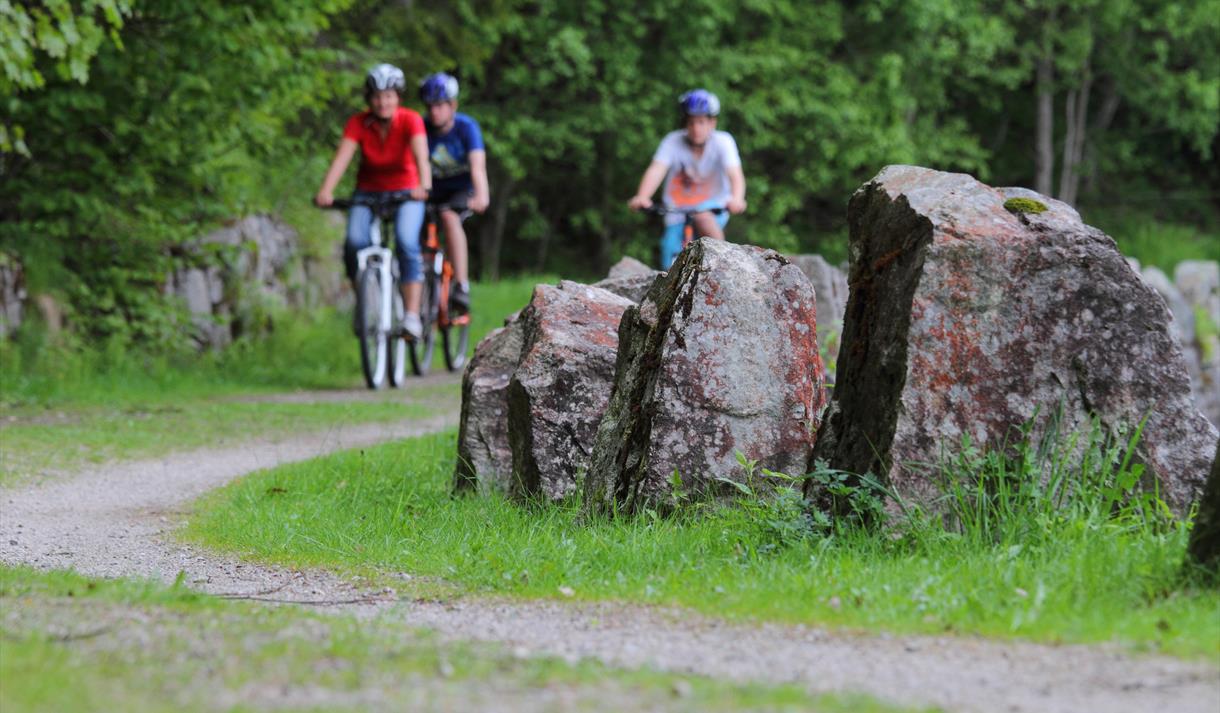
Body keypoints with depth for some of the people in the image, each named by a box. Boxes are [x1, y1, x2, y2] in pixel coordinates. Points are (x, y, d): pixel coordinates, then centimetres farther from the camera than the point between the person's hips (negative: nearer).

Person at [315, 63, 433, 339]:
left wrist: (424, 186, -53)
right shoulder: (358, 123, -13)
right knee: (355, 243, -24)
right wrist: (326, 191, -44)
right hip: (368, 191, 2)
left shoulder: (410, 120, -17)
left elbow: (421, 154, -33)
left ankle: (412, 315, -26)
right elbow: (342, 158, -27)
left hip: (405, 192, -2)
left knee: (407, 243, -28)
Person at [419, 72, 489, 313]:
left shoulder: (466, 127, -19)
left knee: (449, 216, -33)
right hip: (434, 191, 4)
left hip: (463, 189, -4)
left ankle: (462, 286, -39)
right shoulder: (421, 128, -11)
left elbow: (478, 165, -33)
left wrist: (481, 196, -50)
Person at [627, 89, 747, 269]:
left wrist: (737, 199, -50)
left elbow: (735, 174, -29)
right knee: (673, 273, -9)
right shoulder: (673, 142, -14)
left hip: (714, 209, -1)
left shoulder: (722, 141, -15)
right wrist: (641, 197, -47)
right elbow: (656, 170, -28)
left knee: (702, 217, -35)